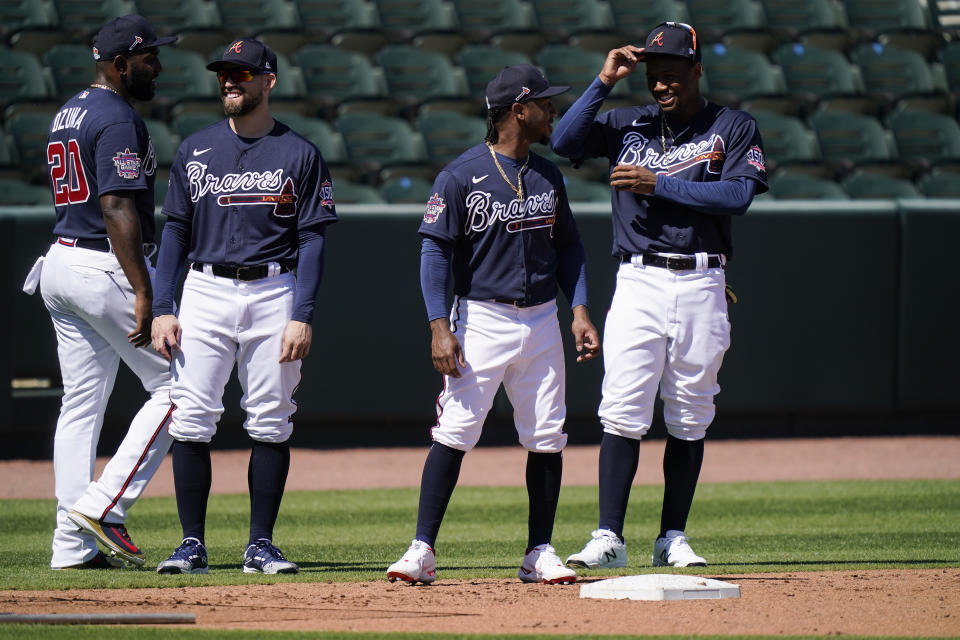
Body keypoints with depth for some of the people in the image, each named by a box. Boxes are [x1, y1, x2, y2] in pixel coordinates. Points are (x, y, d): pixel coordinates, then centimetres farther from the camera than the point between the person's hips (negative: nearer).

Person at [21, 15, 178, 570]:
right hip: (108, 269, -10)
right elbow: (117, 210, -22)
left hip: (61, 266, 10)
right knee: (174, 387, -2)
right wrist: (143, 293, -25)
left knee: (81, 406, 9)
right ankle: (103, 507, -9)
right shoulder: (118, 120, -14)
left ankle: (74, 545, 7)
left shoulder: (67, 114, 17)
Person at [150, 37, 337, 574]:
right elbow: (176, 230, 9)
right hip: (205, 293, 2)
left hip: (273, 294, -2)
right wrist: (163, 309, 0)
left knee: (271, 424, 0)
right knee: (191, 421, -5)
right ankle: (192, 545, -1)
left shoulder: (300, 155, 2)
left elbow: (313, 240, -1)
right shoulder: (196, 151, 9)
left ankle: (261, 546, 6)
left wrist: (303, 317, -10)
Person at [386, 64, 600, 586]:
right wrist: (439, 327, -17)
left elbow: (567, 248, 17)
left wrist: (580, 310, 4)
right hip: (481, 319, -5)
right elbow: (435, 251, -9)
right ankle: (422, 550, -8)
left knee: (547, 439, 3)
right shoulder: (461, 177, -7)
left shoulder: (548, 176, 11)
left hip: (540, 322, 5)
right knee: (454, 434, -10)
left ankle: (539, 554, 11)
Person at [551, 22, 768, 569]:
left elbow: (738, 194, -10)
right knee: (623, 414, -9)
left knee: (690, 418, 4)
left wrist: (658, 183, -13)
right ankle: (609, 539, -11)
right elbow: (563, 142, -3)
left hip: (701, 287, 0)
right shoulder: (627, 125, 11)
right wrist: (605, 82, -6)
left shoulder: (735, 129, 6)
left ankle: (673, 538, 12)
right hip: (639, 283, 0)